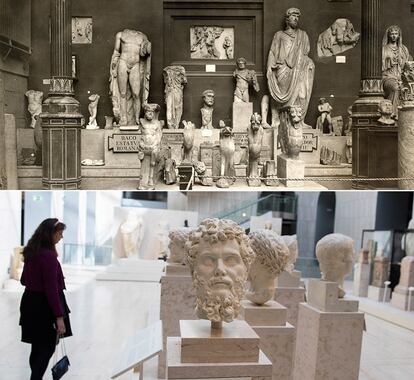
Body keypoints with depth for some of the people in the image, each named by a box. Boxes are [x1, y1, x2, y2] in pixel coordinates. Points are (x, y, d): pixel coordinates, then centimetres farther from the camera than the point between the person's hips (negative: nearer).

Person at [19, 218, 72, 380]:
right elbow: (51, 288, -22)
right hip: (44, 306, -8)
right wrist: (59, 316, -21)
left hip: (30, 302, 8)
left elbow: (24, 280, 18)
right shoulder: (49, 256, -20)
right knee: (47, 348, 0)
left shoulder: (31, 253, 6)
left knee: (37, 347, 17)